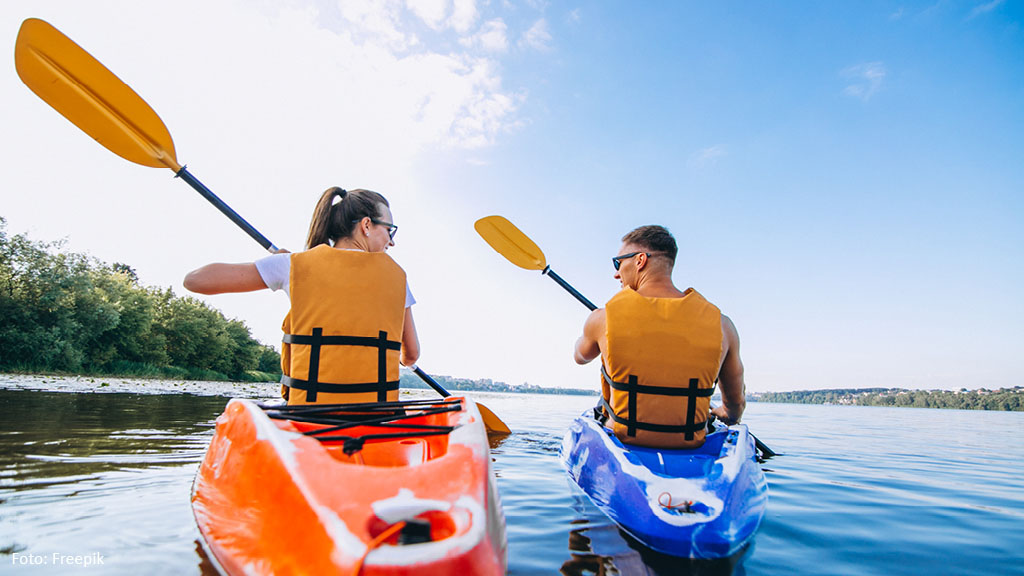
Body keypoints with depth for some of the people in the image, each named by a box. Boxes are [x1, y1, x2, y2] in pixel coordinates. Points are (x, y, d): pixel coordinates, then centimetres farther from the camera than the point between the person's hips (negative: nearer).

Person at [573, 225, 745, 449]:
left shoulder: (603, 318, -13)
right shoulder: (721, 324, -9)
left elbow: (580, 357, 11)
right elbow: (736, 404, 4)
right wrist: (727, 415, 29)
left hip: (622, 442, -1)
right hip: (690, 449, 2)